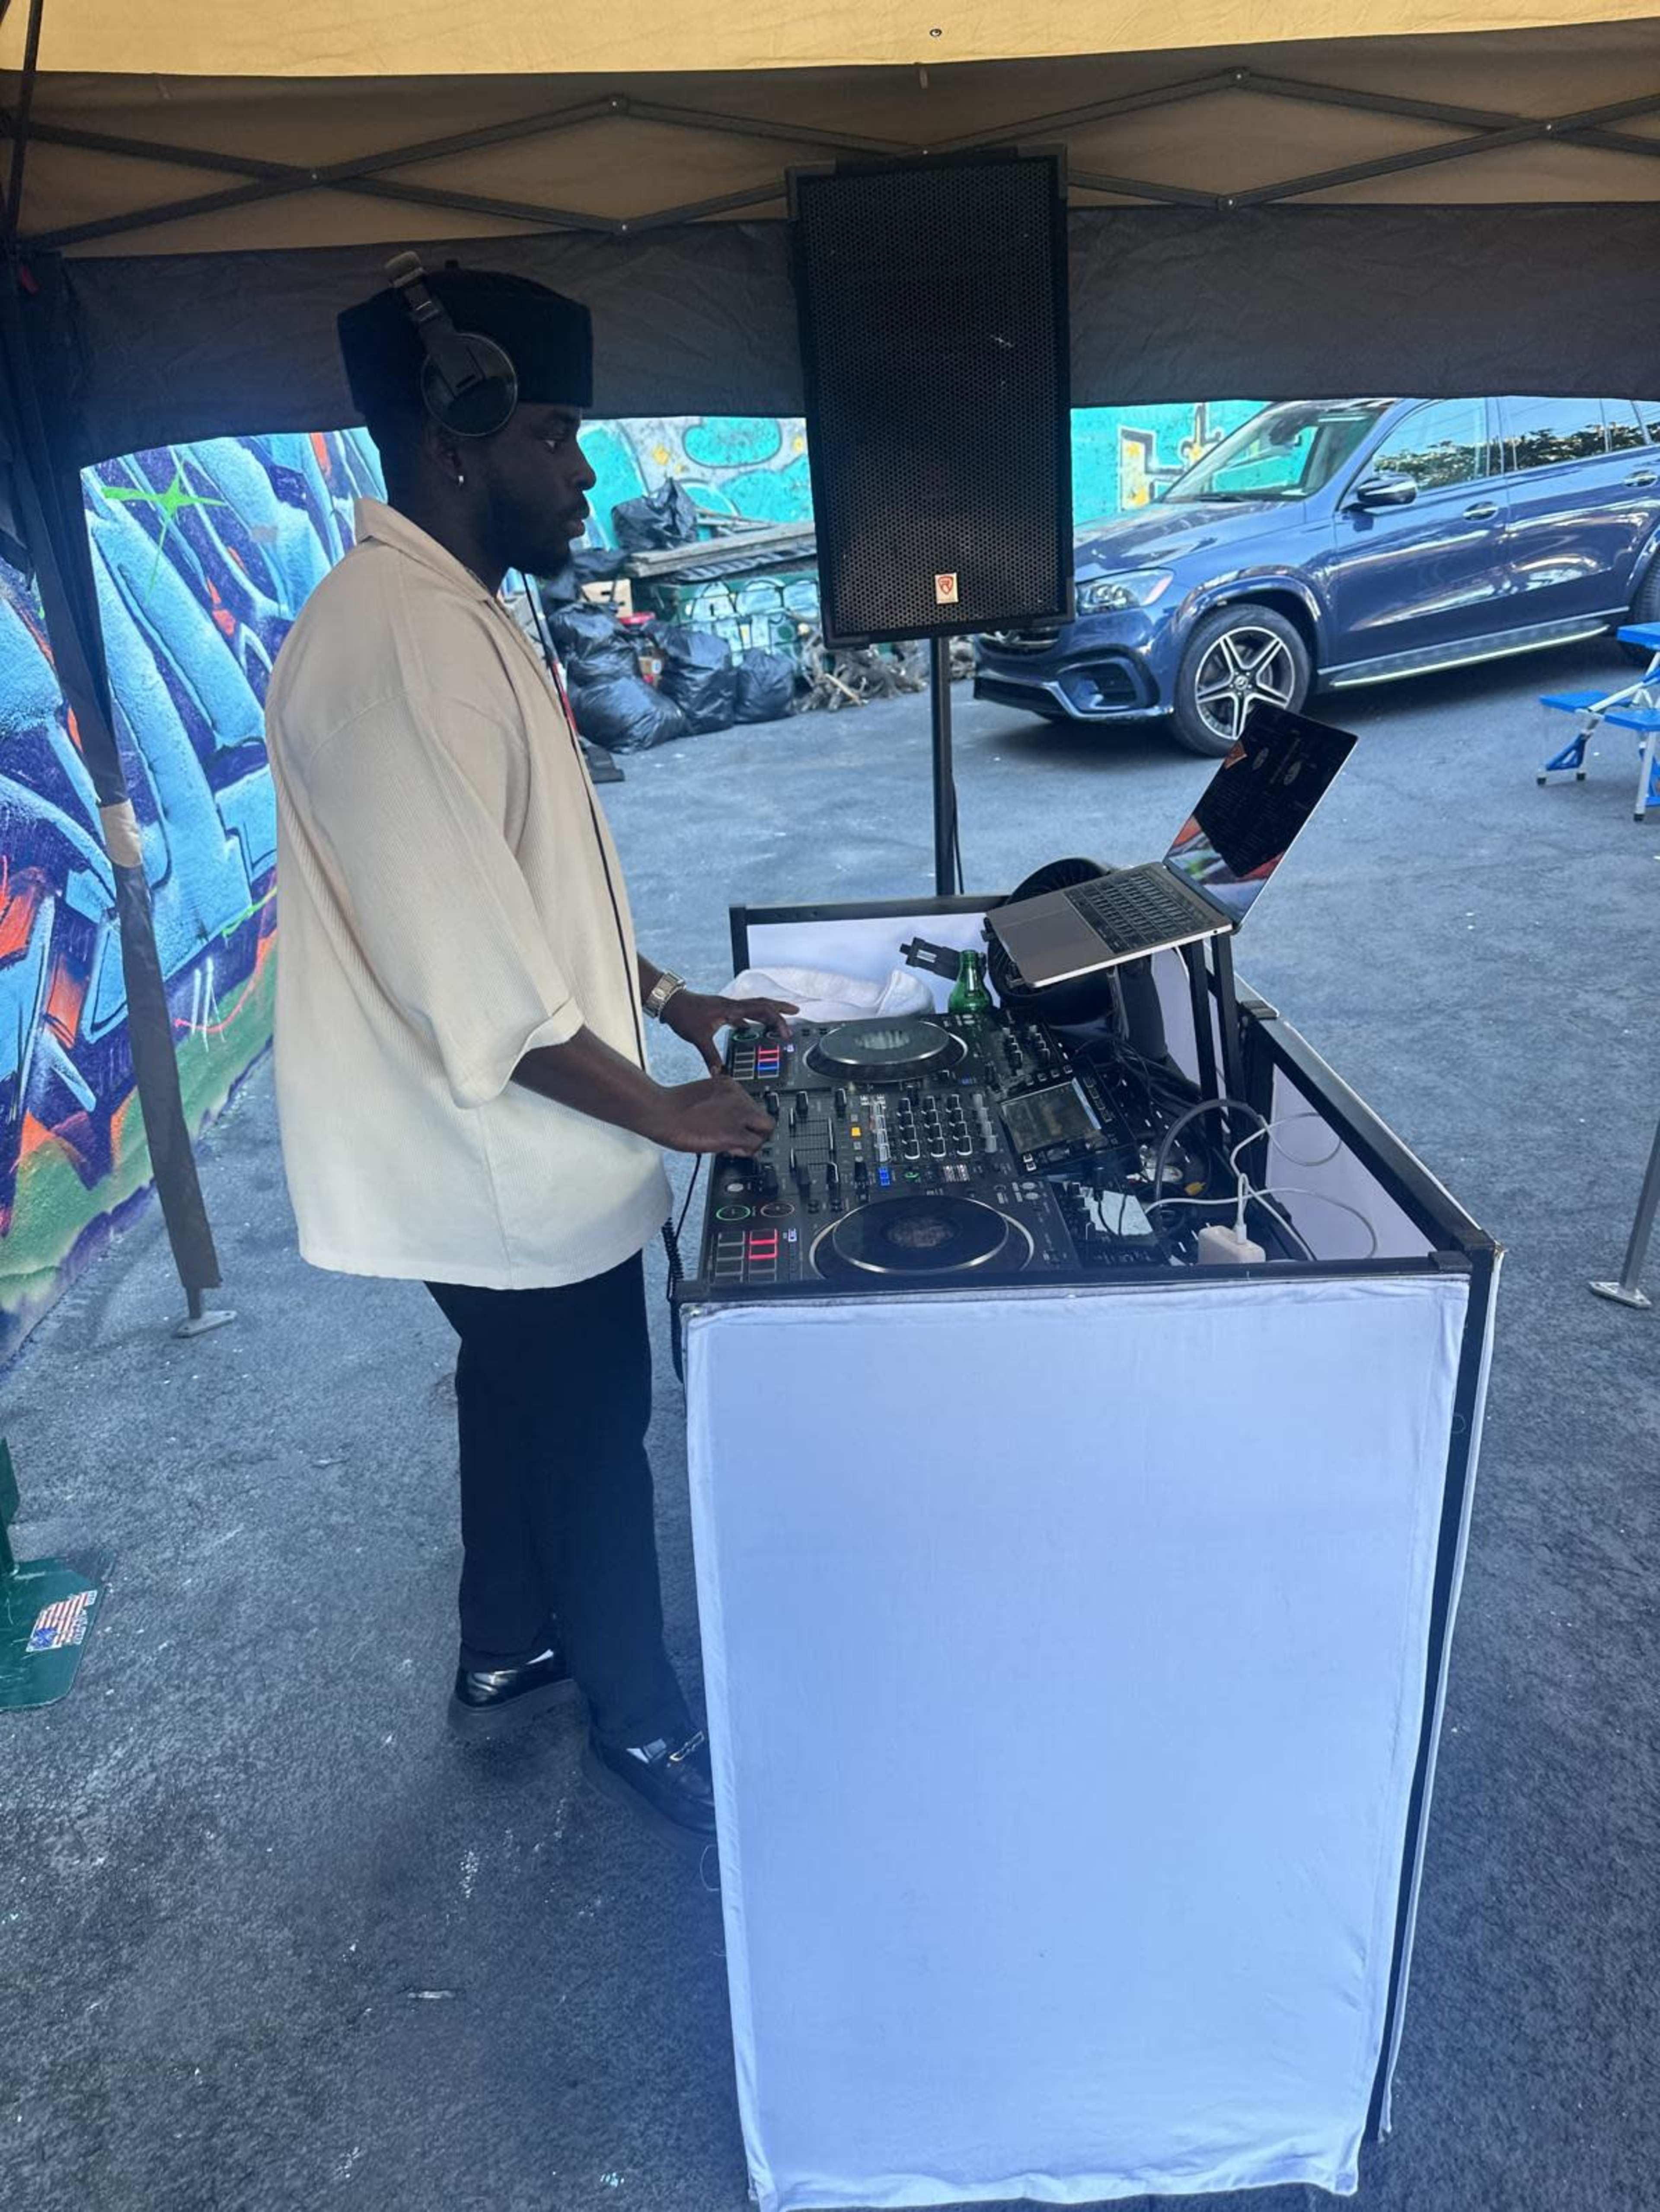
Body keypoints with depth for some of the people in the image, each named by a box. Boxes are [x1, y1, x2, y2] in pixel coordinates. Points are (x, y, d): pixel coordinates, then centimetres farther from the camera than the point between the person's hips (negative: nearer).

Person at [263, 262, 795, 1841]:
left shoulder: (456, 615, 9)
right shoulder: (397, 644, -25)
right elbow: (474, 973, -28)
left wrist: (670, 998, 12)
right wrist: (661, 1108, -18)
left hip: (494, 1151, 10)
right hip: (515, 1162, -10)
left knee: (521, 1399, 24)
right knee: (596, 1440, 9)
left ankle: (505, 1654, 47)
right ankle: (641, 1726, 33)